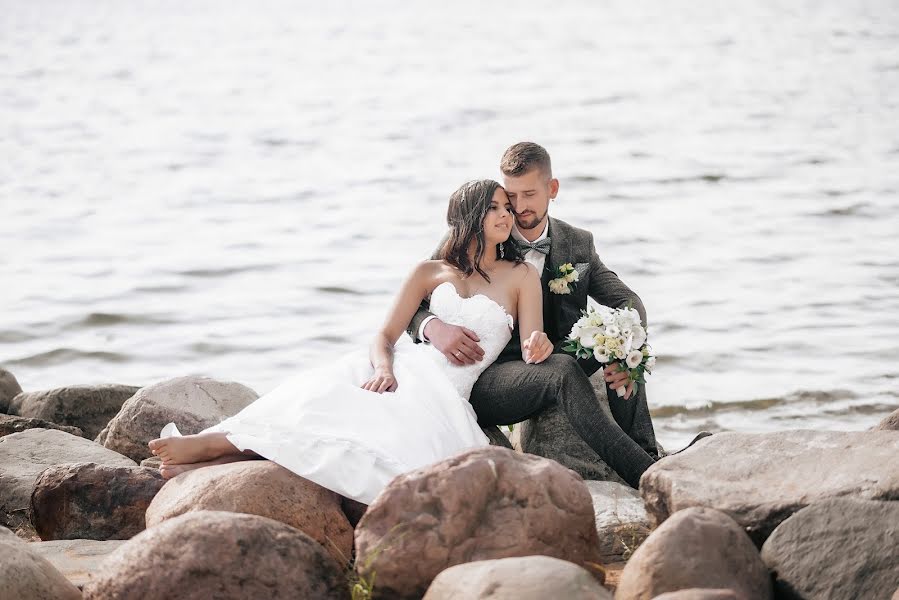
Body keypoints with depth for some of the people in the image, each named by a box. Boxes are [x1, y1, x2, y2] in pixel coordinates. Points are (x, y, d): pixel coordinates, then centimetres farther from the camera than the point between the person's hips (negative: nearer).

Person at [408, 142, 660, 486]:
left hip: (551, 364, 4)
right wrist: (435, 328, -29)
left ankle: (645, 453, -25)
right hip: (485, 378, -4)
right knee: (561, 370, -35)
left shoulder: (577, 244, 9)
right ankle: (642, 473, -42)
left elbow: (629, 302, 2)